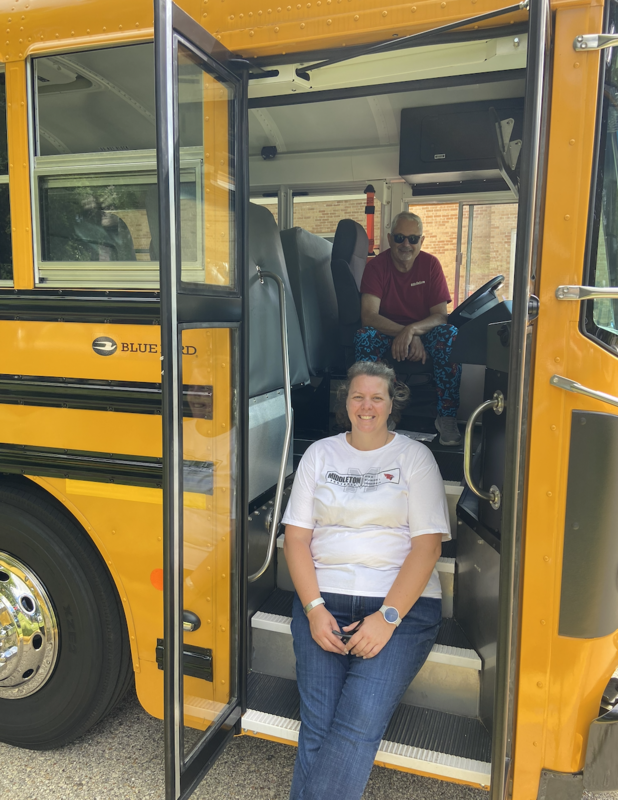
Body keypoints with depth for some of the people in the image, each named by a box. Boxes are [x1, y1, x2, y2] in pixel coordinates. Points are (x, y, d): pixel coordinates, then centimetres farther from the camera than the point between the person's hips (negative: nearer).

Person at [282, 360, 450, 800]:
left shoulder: (414, 457, 5)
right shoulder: (320, 454, 12)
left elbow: (428, 545, -2)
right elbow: (296, 537, 7)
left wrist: (387, 617, -12)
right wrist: (314, 609, -6)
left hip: (402, 602, -1)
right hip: (323, 600, 2)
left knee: (360, 723, -19)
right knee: (317, 725, -12)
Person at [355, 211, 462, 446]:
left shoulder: (430, 264, -5)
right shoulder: (377, 266, -8)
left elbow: (441, 315, -11)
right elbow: (368, 315, -20)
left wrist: (412, 330, -33)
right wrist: (404, 334, -34)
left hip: (425, 330, 1)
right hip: (386, 331, -1)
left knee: (450, 335, -31)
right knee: (364, 337, -33)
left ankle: (447, 416, -26)